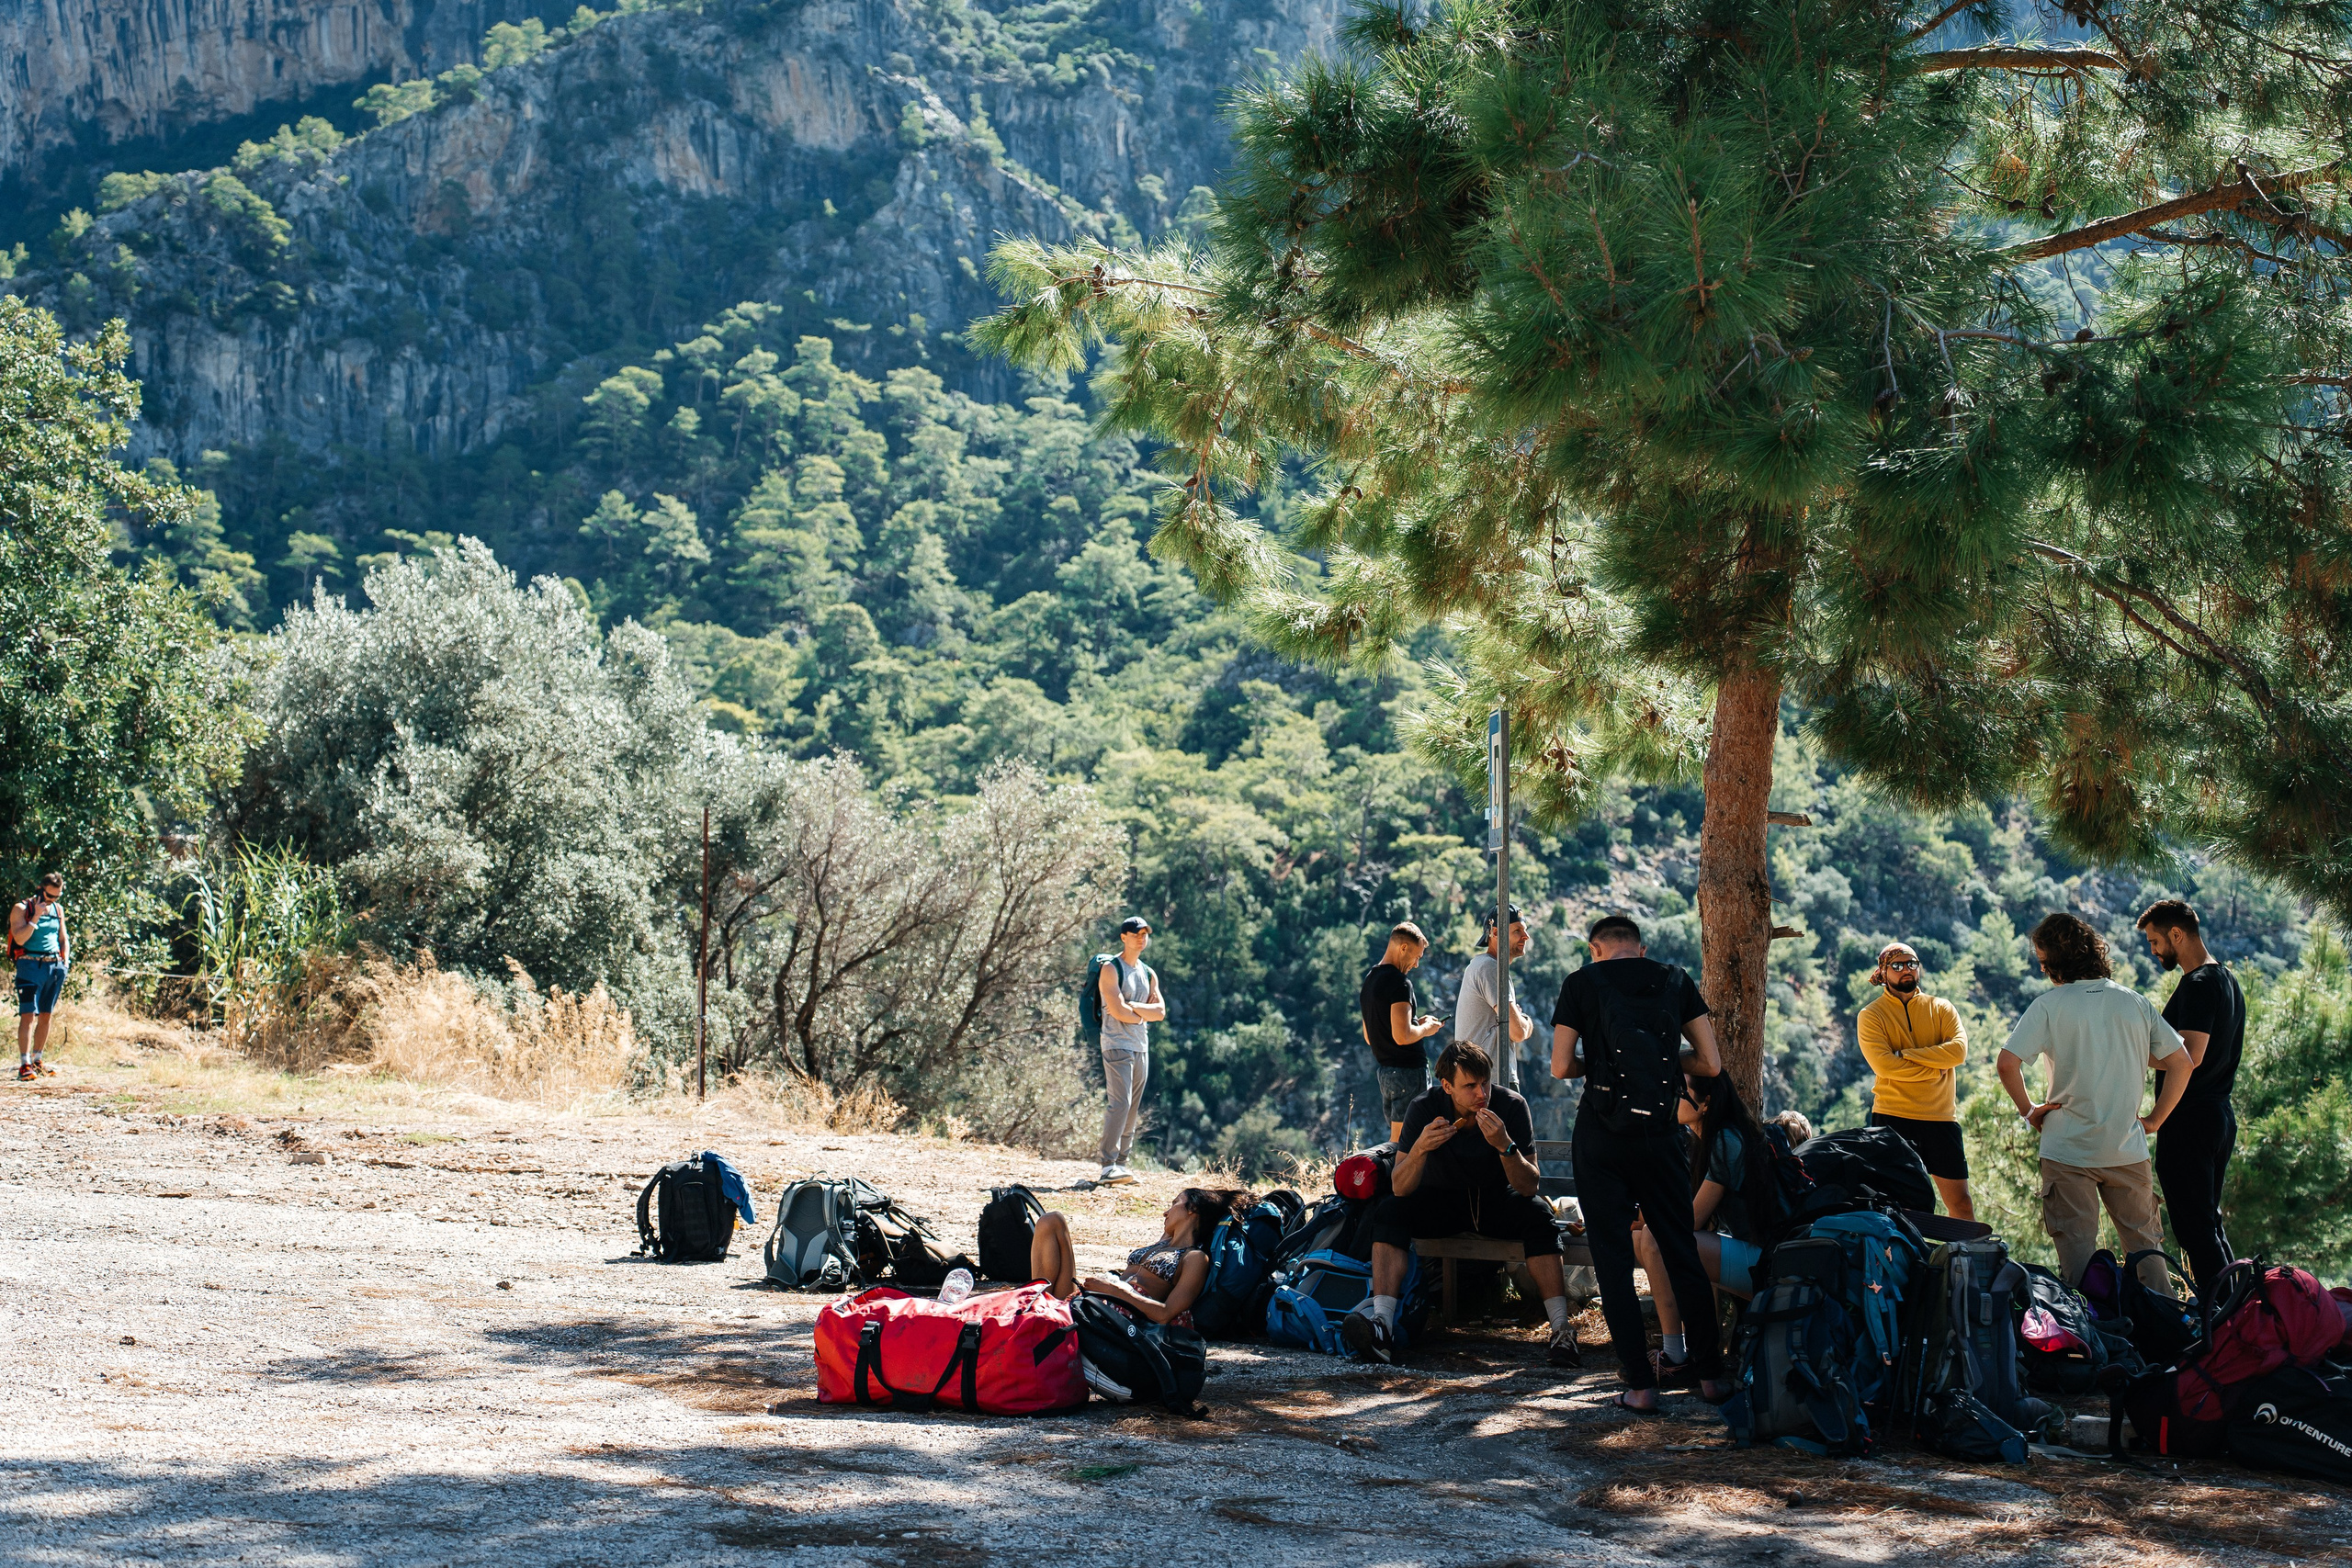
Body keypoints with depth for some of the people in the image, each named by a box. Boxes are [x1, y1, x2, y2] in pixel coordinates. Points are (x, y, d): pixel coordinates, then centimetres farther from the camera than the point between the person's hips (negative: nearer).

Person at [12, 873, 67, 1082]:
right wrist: (36, 917, -20)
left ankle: (37, 1060, 19)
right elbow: (19, 939, -16)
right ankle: (24, 1065, -15)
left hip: (55, 966, 6)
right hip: (31, 965, -6)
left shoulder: (58, 909, 14)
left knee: (45, 1016, 10)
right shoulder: (21, 909, -4)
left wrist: (66, 960, 9)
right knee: (28, 1015, -12)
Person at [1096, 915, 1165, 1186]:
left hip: (1141, 1047, 7)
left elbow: (1161, 1012, 5)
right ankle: (1108, 1165, -19)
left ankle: (1121, 1162, 9)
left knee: (1133, 1109, 6)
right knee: (1119, 1103, -17)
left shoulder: (1149, 974, 16)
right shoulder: (1111, 969, -6)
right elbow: (1118, 1011, -16)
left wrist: (1132, 1006, -9)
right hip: (1117, 1044, -7)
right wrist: (1146, 1012, -1)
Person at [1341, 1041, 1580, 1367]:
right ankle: (1381, 1327, -39)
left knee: (1537, 1215, -31)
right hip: (1440, 1200, 0)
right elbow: (1400, 1189, -21)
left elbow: (1528, 1187, -21)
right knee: (1389, 1212, -28)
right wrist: (1420, 1148, -41)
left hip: (1495, 1200, 0)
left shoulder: (1511, 1105, -20)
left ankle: (1561, 1331, -33)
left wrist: (1505, 1146, -39)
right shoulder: (1424, 1107, -19)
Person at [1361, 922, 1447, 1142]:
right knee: (1404, 1142, -6)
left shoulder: (1369, 979, 15)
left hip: (1384, 1071, 9)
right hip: (1408, 1070, -9)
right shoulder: (1399, 982, -14)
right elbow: (1402, 1036, -24)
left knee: (1394, 1141, 15)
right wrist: (1425, 1028, -3)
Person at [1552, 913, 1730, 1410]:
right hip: (1661, 1133, 2)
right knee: (1683, 1255, 13)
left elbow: (1560, 1067, -3)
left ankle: (1641, 1385, 0)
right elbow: (1711, 1064, 5)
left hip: (1602, 1136, -2)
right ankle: (1710, 1375, 17)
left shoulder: (1582, 983, 1)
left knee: (1614, 1261, 3)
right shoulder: (1675, 981, 7)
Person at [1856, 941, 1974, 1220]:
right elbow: (1883, 1064, -12)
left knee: (1960, 1203, 1)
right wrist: (1936, 1070, -9)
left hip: (1940, 1116, 2)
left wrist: (1906, 1055, -12)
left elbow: (1958, 1050, -7)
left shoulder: (1941, 1008, 11)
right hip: (1892, 1118, -2)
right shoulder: (1871, 1016, 3)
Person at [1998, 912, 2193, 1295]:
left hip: (2068, 1149, -3)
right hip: (2128, 1147, 3)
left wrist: (2027, 1109, -3)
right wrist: (2154, 1119, 9)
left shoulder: (2049, 1005, -8)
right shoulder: (2134, 1002, 4)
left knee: (2076, 1247, 2)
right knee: (2144, 1242, 13)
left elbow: (2007, 1063, -18)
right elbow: (2180, 1063, 5)